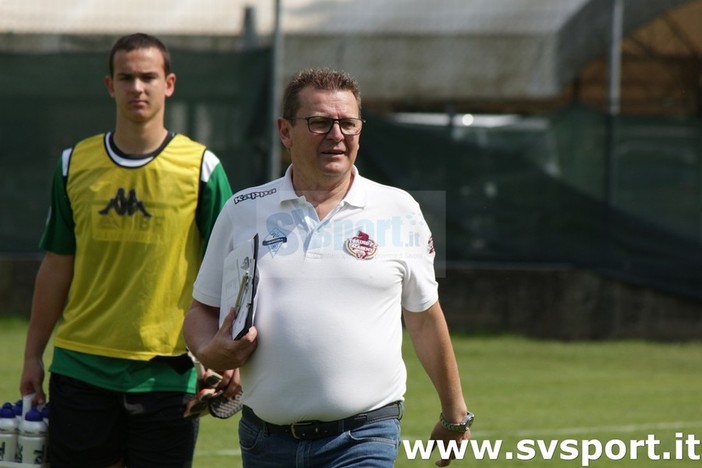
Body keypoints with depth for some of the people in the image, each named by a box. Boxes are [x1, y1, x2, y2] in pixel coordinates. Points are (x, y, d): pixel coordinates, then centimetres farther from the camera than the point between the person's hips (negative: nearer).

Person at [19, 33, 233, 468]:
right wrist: (33, 355, 10)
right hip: (81, 368, 2)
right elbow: (56, 266, 12)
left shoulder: (201, 167, -1)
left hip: (167, 371, -2)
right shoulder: (76, 164, 7)